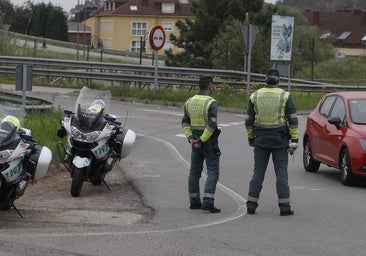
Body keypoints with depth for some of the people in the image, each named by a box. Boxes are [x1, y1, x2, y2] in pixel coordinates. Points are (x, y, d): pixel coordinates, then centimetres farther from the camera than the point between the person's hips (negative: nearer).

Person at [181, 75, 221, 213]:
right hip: (209, 141, -6)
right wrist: (202, 140, -17)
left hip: (195, 141, 6)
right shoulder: (211, 103, -15)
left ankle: (194, 202, 17)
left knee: (195, 171, 14)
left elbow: (185, 122, 3)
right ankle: (207, 202, -14)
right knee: (212, 172, -4)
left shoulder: (190, 102, 5)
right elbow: (212, 125, -22)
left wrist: (190, 138, -4)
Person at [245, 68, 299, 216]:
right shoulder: (285, 96, -4)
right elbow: (292, 119, -6)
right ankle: (284, 207, -1)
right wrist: (294, 139, -3)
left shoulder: (255, 96, 2)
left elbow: (249, 120, 5)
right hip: (279, 139, -2)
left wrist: (250, 138, 15)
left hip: (261, 138, 2)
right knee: (281, 172, 1)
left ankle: (251, 205, 6)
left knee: (258, 172, 8)